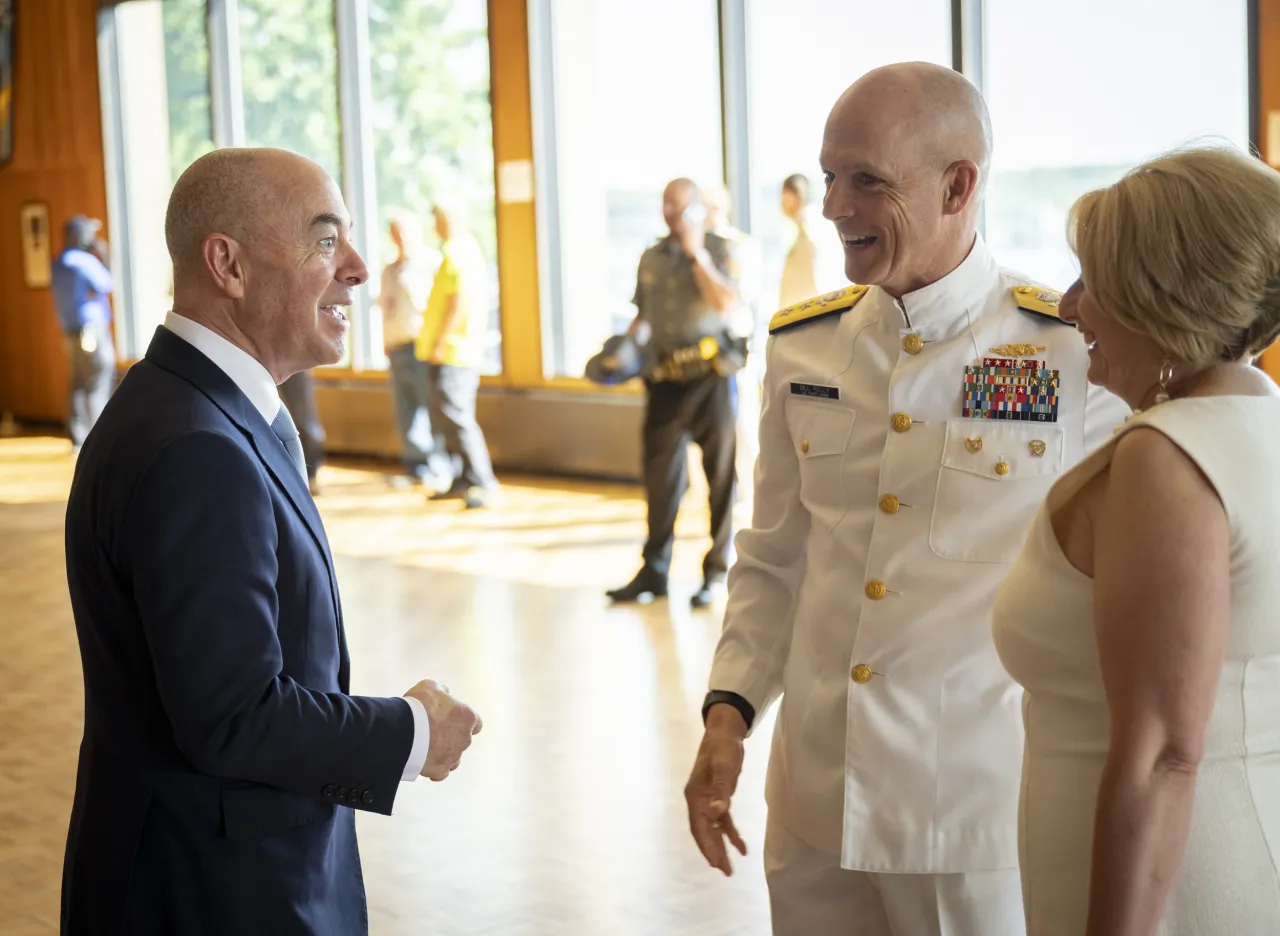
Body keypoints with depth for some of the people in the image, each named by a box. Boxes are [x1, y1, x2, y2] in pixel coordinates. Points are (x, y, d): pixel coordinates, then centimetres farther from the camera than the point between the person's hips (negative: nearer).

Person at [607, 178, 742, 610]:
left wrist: (696, 253, -14)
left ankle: (716, 572, 10)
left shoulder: (719, 248, 0)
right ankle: (654, 571, 15)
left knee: (720, 476, 2)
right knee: (660, 475, 6)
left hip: (709, 375, -4)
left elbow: (726, 303, -14)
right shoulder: (651, 258, 14)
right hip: (664, 378, 4)